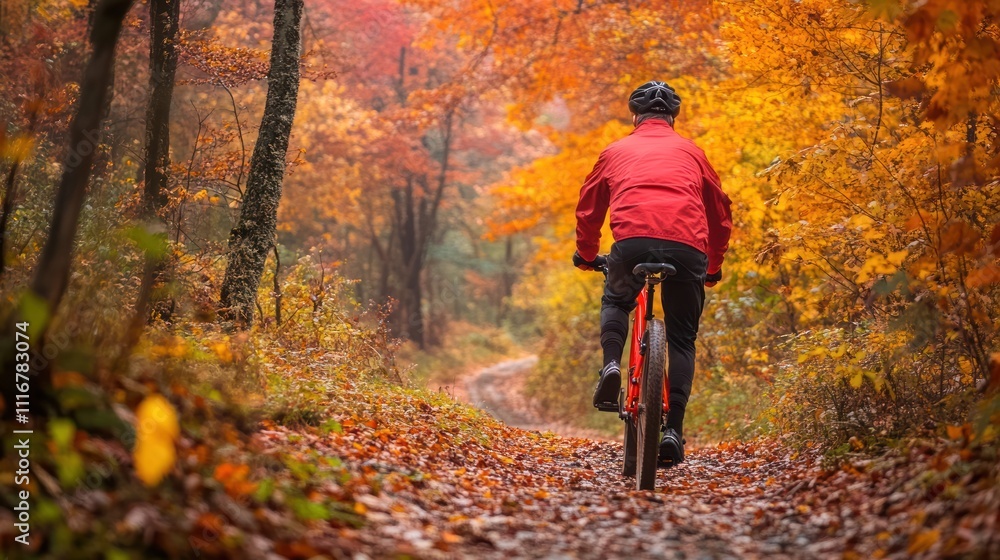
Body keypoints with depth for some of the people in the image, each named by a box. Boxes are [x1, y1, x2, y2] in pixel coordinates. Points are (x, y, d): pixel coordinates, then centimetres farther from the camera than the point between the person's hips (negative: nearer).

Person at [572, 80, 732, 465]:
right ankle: (673, 429, 4)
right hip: (688, 246, 1)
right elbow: (720, 214, 30)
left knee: (615, 302, 30)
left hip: (633, 240, 0)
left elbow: (589, 208, 31)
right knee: (682, 339, 14)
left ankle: (611, 366, 4)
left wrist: (587, 254, 47)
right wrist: (713, 266, 43)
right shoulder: (691, 152, 26)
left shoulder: (617, 151, 25)